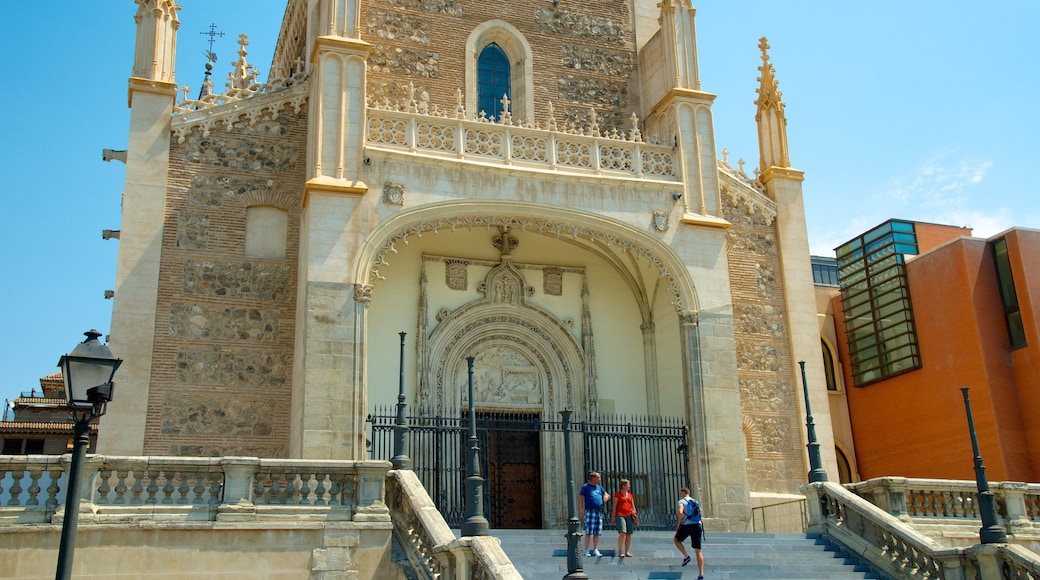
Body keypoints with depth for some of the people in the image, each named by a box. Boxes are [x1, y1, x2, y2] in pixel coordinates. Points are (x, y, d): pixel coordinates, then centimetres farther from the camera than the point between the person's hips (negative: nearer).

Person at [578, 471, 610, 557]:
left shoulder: (599, 487, 18)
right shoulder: (585, 487, 1)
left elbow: (606, 495, 23)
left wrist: (606, 497, -3)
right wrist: (582, 510, -12)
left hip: (599, 512, 6)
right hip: (590, 512, -6)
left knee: (597, 533, 5)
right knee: (588, 532, -7)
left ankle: (595, 550, 9)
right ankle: (586, 551, -3)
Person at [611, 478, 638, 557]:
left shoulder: (630, 495, 17)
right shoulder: (617, 494, 2)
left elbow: (633, 506, 19)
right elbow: (614, 506, 0)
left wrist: (635, 515, 9)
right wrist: (613, 517, -6)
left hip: (629, 516, 5)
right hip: (620, 515, -5)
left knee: (629, 534, 2)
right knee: (622, 533, -18)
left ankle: (627, 552, 9)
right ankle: (620, 552, -12)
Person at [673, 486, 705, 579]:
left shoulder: (682, 501, 2)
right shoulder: (696, 502, 22)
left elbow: (680, 513, -16)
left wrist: (678, 524, -5)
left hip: (687, 526, -5)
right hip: (698, 526, 5)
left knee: (676, 540, 23)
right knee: (698, 551, 6)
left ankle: (686, 556, 4)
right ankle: (701, 575, 1)